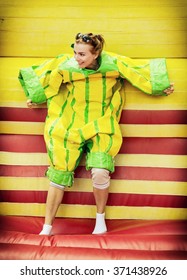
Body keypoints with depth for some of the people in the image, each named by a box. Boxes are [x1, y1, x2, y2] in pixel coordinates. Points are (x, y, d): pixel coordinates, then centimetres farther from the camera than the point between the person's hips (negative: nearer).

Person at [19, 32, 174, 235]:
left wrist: (162, 87, 9)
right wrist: (34, 98, 11)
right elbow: (39, 77, 7)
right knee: (59, 176, -3)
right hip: (70, 128, 1)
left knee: (100, 173, -22)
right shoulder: (66, 65, -9)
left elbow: (143, 72, 4)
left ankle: (100, 218, 7)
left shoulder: (114, 64, -10)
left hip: (101, 128, -1)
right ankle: (47, 227, 13)